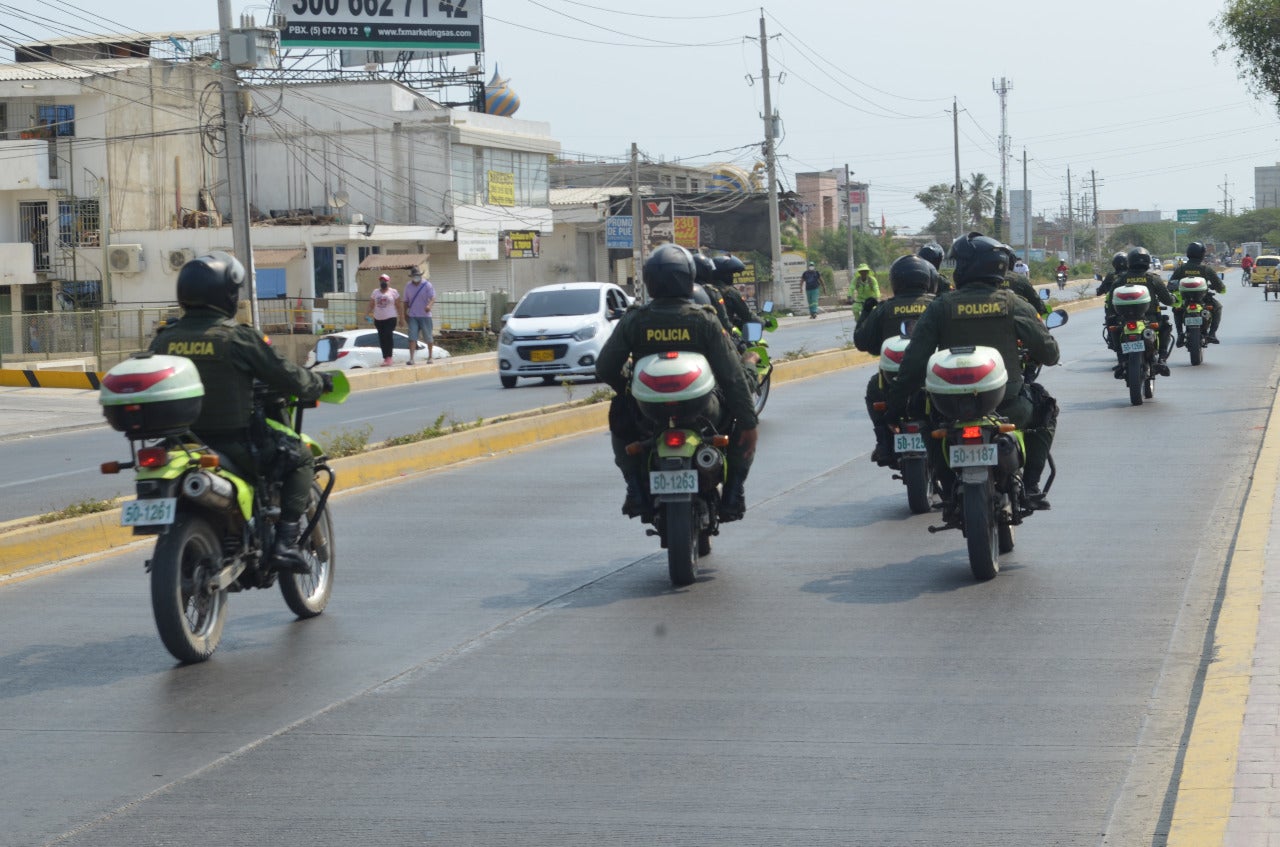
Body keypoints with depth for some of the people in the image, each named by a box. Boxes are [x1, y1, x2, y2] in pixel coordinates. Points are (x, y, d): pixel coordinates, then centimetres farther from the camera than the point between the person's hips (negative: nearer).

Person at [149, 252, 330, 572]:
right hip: (233, 444, -5)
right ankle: (285, 541, 1)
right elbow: (287, 377, -5)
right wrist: (319, 383, 15)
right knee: (300, 458, 15)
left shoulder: (164, 339, 3)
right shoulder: (238, 337, -11)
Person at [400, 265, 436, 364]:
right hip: (412, 316, 2)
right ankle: (411, 358, -12)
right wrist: (405, 314, 10)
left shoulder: (427, 285, -5)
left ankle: (430, 356, 21)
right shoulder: (408, 286, 8)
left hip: (425, 316, -2)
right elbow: (406, 301, 15)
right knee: (412, 337, -8)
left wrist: (429, 305, -36)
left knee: (428, 337, 6)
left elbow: (433, 297, -16)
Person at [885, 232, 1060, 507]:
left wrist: (894, 405, 6)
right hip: (1008, 407, 0)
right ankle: (1029, 486, 17)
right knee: (1045, 410, 30)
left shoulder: (940, 307, -2)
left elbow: (914, 361, -4)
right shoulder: (1013, 304, -2)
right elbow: (1049, 354, 0)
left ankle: (952, 494, 20)